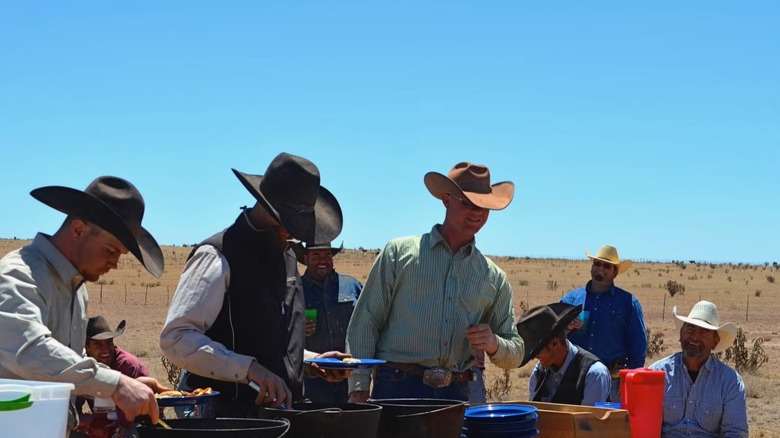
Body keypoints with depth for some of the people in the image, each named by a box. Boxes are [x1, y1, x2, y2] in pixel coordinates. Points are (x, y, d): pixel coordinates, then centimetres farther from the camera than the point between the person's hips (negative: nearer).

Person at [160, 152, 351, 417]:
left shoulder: (287, 258, 15)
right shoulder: (219, 256, -11)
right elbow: (176, 338, -21)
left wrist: (311, 361, 10)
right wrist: (250, 370, -29)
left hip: (279, 409, 8)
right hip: (227, 414, -7)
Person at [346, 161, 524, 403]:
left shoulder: (494, 278, 15)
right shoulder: (400, 252, 7)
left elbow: (515, 354, 18)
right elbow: (364, 324, 4)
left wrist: (493, 345, -5)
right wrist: (359, 388, -6)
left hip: (456, 393, 3)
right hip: (397, 388, -3)